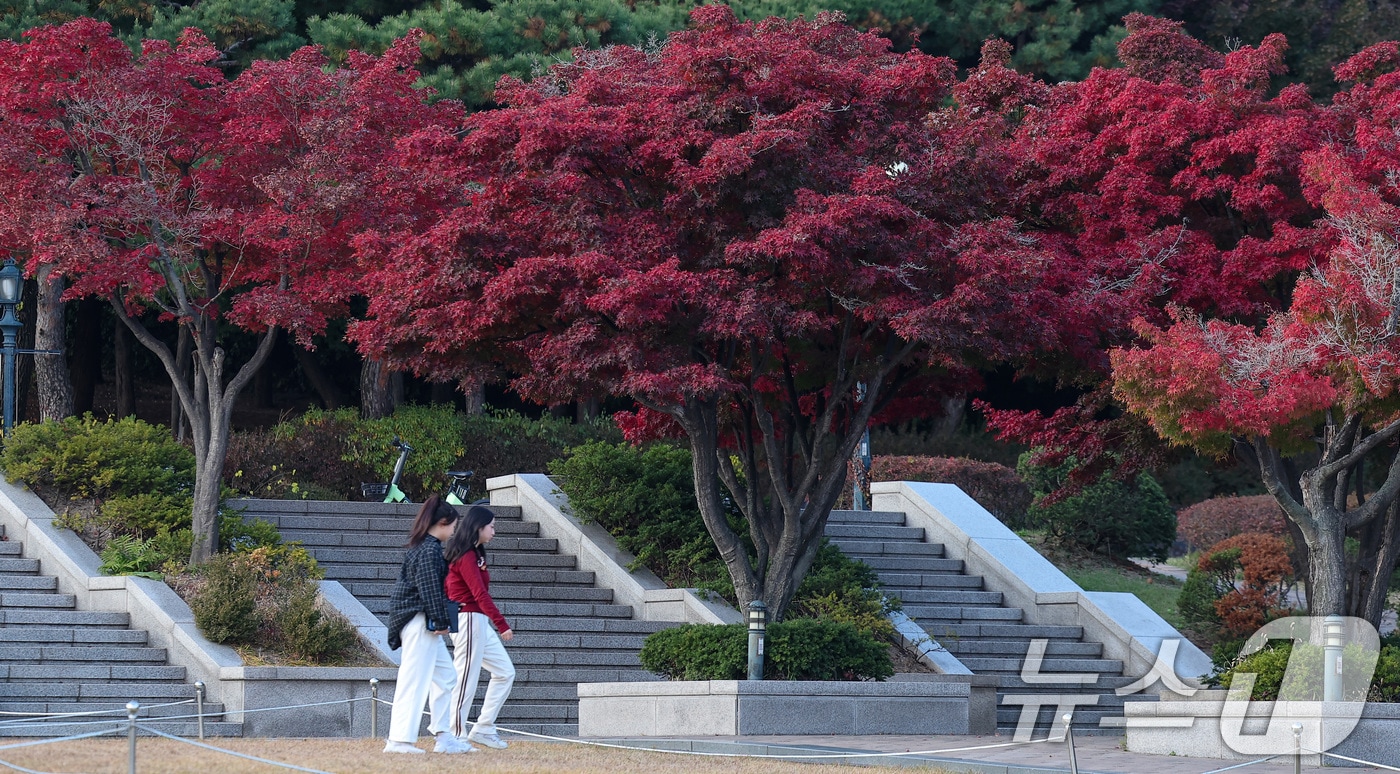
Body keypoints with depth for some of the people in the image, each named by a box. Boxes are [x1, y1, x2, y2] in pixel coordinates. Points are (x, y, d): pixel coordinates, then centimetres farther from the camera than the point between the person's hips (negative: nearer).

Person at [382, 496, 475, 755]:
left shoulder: (420, 546, 16)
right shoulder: (430, 550, -14)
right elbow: (430, 588, -18)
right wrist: (441, 621, -15)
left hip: (423, 624, 11)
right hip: (420, 622, -11)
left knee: (446, 677, 13)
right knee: (415, 680, -9)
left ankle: (444, 738, 14)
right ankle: (400, 740, -8)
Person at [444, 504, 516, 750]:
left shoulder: (474, 554, 14)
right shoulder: (466, 557, -16)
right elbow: (480, 594, -24)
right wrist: (502, 625, -29)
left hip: (480, 622, 10)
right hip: (469, 619, -10)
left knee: (505, 672, 10)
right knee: (467, 679, -6)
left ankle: (483, 729, 12)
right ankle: (453, 736, 0)